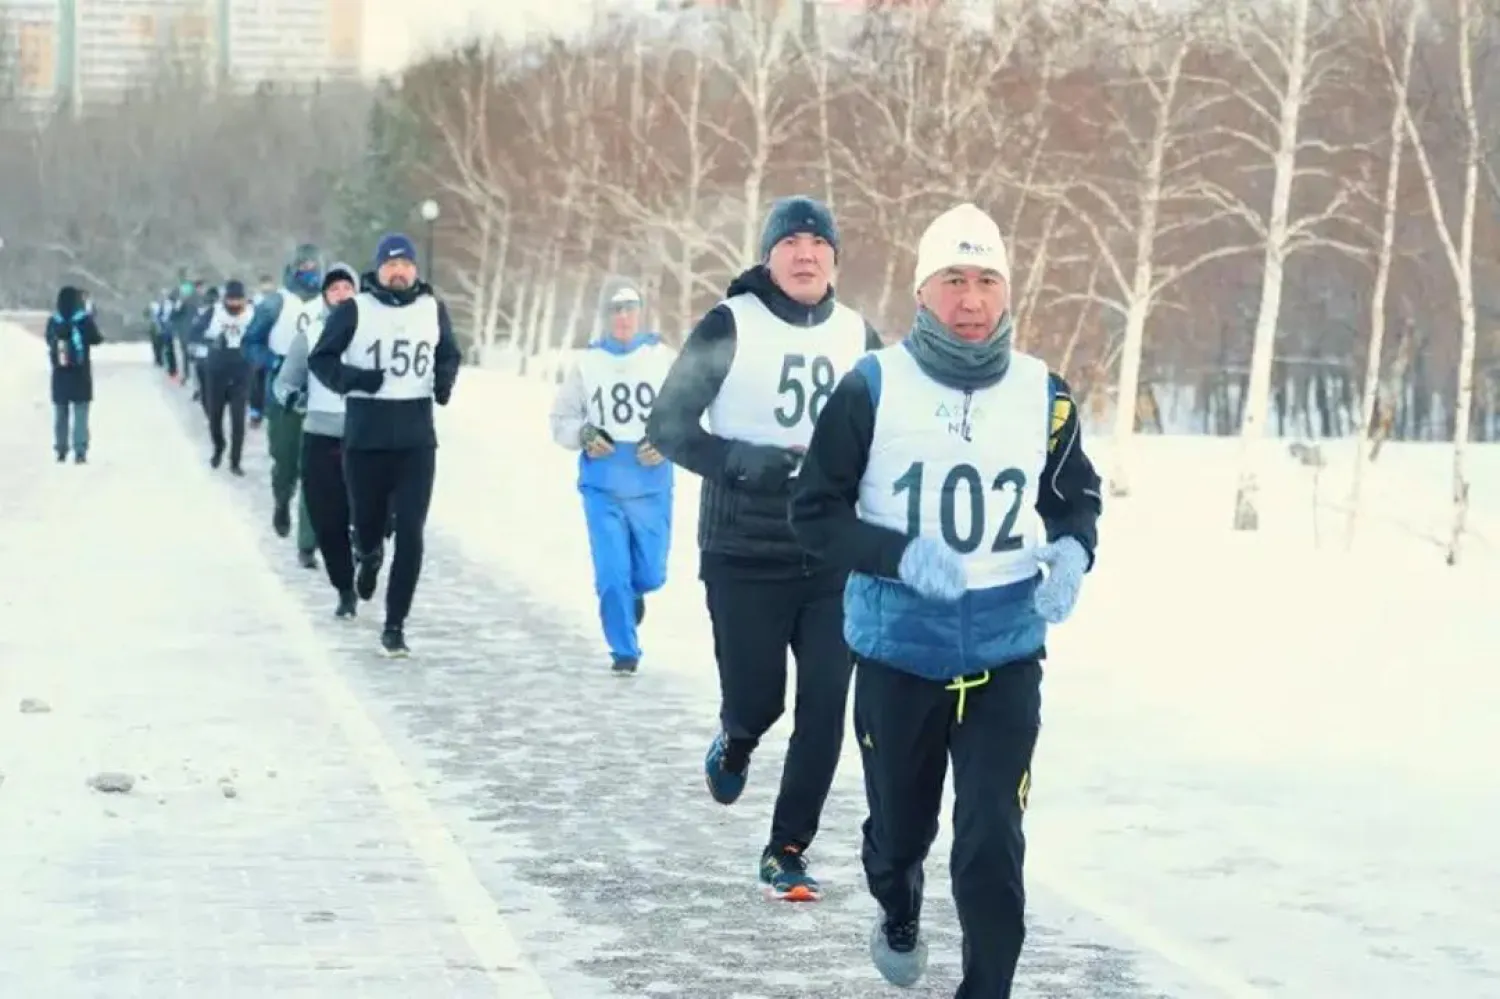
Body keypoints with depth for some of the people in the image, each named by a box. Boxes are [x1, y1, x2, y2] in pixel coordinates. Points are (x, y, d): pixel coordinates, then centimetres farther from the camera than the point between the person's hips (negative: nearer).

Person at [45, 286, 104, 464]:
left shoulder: (53, 321, -2)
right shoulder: (85, 320, -10)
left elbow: (49, 341, 11)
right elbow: (96, 340, -1)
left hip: (59, 374, 3)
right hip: (80, 374, -3)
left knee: (60, 413, 14)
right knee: (80, 413, -2)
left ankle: (61, 450, 17)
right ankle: (80, 451, -11)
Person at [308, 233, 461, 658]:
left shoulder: (432, 309, 7)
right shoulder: (355, 310, -3)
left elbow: (449, 354, 21)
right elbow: (320, 358, 1)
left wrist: (445, 380, 0)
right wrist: (351, 378, -18)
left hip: (417, 438, 1)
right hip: (366, 436, -1)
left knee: (410, 532, -6)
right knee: (367, 522, 9)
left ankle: (395, 624, 1)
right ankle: (368, 553, 48)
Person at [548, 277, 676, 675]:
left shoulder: (661, 357, 0)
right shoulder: (587, 362, 1)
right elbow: (561, 420, 8)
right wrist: (584, 434, -11)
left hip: (651, 484, 0)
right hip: (602, 485, 0)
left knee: (651, 573, 8)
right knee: (611, 572, -7)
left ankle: (634, 592, 45)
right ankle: (624, 649, 11)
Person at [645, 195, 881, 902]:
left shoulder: (857, 336, 7)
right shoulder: (731, 326, -6)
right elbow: (666, 426, -5)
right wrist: (739, 461, -21)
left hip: (834, 561, 3)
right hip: (744, 559, -3)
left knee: (824, 711, -2)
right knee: (755, 701, 2)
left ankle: (787, 851, 11)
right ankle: (734, 746, 39)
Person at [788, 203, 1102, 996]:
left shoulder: (1043, 394, -1)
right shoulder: (873, 387, -9)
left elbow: (1075, 496, 15)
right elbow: (815, 511, -6)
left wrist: (1073, 550, -7)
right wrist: (901, 555, -22)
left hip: (1005, 659, 1)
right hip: (897, 655, -1)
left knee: (993, 842, -9)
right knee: (899, 827, 17)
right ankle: (899, 916, 51)